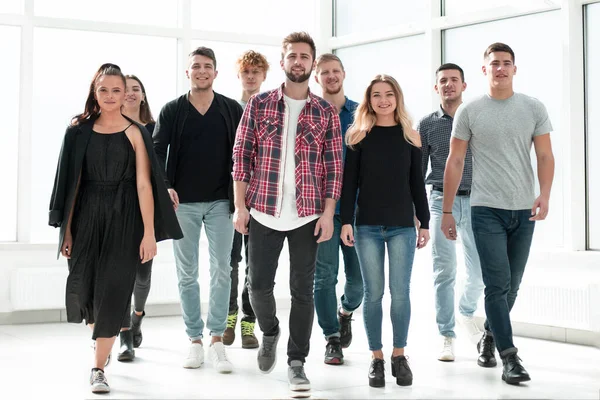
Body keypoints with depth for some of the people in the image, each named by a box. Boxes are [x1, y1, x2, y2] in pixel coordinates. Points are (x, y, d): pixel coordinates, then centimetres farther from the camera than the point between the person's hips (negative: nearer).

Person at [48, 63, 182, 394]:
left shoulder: (134, 132, -2)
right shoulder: (80, 130, 5)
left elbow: (144, 184, -7)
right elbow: (72, 182, 4)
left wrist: (149, 233, -12)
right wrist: (67, 229, -1)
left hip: (123, 219, -2)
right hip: (87, 217, 2)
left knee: (112, 289, -4)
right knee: (81, 286, 0)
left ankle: (98, 368, 4)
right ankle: (100, 335, 34)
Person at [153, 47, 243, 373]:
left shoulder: (232, 110, 3)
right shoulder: (171, 111, 3)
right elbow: (157, 151, -3)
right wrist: (164, 187, -18)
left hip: (220, 202, 0)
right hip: (183, 203, 1)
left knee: (221, 271, -2)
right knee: (187, 274, 6)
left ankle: (217, 341, 5)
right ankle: (195, 340, 15)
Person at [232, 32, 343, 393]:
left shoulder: (326, 112, 5)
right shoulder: (259, 104, 4)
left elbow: (335, 166, 3)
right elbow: (242, 156, 3)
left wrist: (328, 213, -5)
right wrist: (240, 205, -4)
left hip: (307, 216, 0)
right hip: (264, 212, 0)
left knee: (303, 290, 2)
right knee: (259, 284, 4)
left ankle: (297, 361, 13)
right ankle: (270, 332, 34)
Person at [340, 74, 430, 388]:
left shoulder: (410, 137, 7)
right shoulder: (358, 136, 3)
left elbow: (417, 184, 9)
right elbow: (349, 182, 1)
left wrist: (425, 222, 5)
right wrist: (346, 221, -7)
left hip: (403, 226, 1)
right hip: (367, 227, -1)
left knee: (400, 292, 1)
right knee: (373, 293, 2)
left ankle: (399, 355, 13)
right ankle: (376, 358, 11)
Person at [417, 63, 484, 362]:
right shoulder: (427, 125, 7)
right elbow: (417, 171, 9)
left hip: (475, 200, 1)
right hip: (441, 200, -1)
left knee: (480, 271, 4)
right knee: (444, 272, -3)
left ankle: (466, 312, 33)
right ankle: (447, 336, 6)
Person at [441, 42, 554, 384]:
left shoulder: (534, 108, 5)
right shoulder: (469, 112, 1)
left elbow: (545, 156, 2)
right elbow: (455, 163, 3)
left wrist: (545, 194, -16)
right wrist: (447, 211, 1)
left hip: (524, 211, 3)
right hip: (487, 209, -2)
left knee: (511, 286, 12)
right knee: (498, 284, -9)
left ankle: (489, 337, 34)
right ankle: (509, 356, -5)